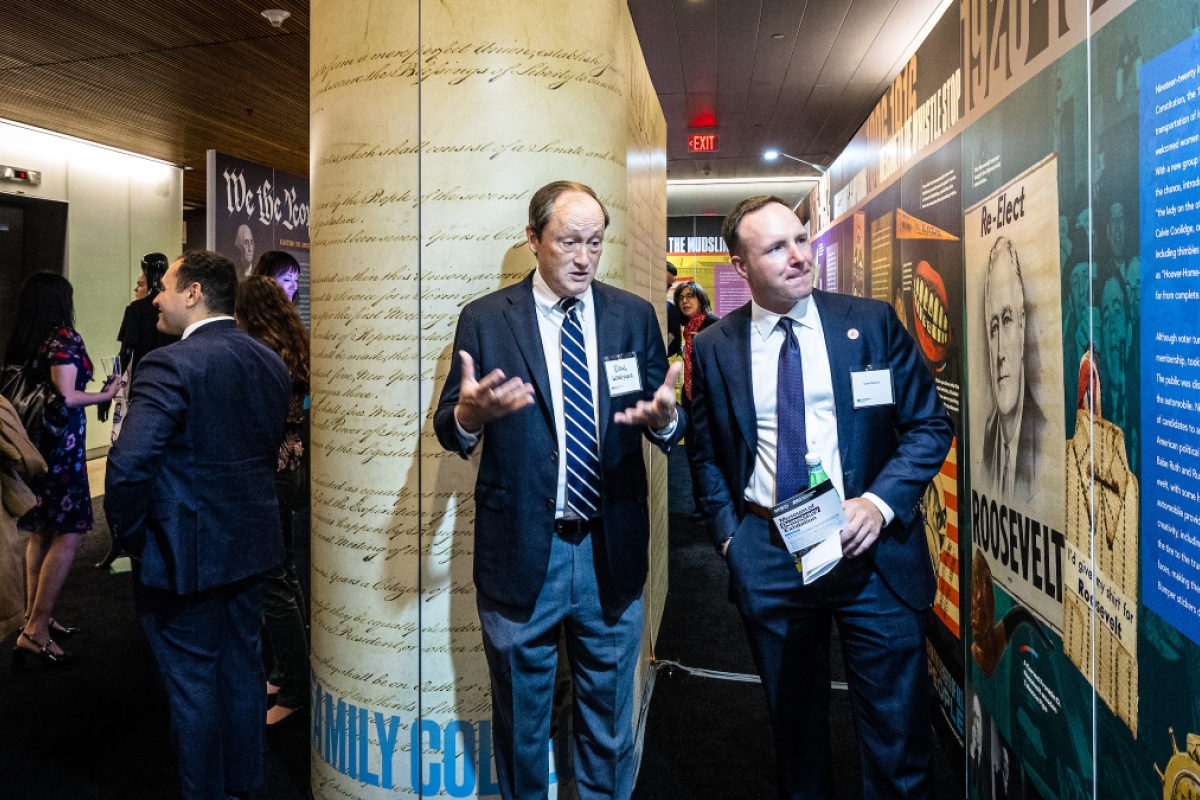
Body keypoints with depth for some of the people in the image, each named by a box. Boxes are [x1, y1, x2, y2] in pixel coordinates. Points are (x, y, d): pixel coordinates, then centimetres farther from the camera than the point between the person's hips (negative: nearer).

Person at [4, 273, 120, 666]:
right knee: (68, 534, -5)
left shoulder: (21, 343, 9)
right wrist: (106, 394, -6)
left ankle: (34, 617, 27)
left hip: (31, 440, 9)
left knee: (41, 533, 18)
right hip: (60, 445, -9)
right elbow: (66, 397, -20)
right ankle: (36, 630, -7)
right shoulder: (64, 338, -13)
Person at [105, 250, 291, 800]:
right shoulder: (271, 362, 3)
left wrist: (129, 530, -10)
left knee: (192, 682, 9)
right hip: (251, 547, 7)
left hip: (183, 552, -7)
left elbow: (128, 464, -26)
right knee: (242, 667, 20)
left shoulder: (170, 365, -19)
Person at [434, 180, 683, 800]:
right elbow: (448, 428, -5)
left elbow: (670, 427, 1)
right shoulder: (485, 320, -4)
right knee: (520, 727, 18)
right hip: (520, 555, -1)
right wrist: (470, 413, -29)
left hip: (611, 554, 2)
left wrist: (664, 417, -23)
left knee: (609, 724, 20)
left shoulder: (635, 317, 2)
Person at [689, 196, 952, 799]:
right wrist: (727, 529, 0)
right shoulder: (713, 348, 1)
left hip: (868, 547, -1)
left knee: (897, 734, 8)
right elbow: (708, 453, 11)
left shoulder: (872, 323, -2)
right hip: (766, 556, 1)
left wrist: (880, 502, -14)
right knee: (794, 725, 20)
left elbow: (929, 425, 0)